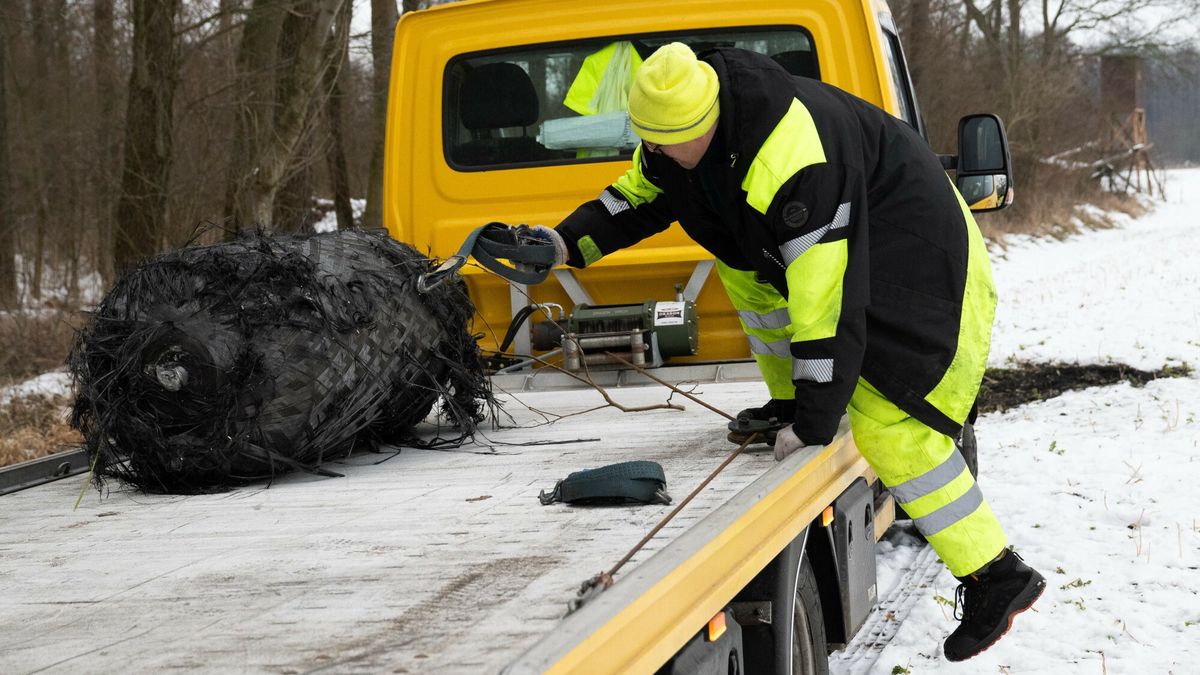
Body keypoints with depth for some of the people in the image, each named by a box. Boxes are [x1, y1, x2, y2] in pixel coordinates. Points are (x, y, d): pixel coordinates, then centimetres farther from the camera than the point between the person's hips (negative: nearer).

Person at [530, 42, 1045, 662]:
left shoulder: (792, 159, -36)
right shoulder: (682, 119, -8)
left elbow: (827, 294, -35)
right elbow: (639, 193, 13)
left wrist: (816, 418, -31)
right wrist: (570, 243, -3)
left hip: (913, 259, -9)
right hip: (839, 231, 9)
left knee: (888, 425, -14)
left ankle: (996, 577, -9)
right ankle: (791, 406, 17)